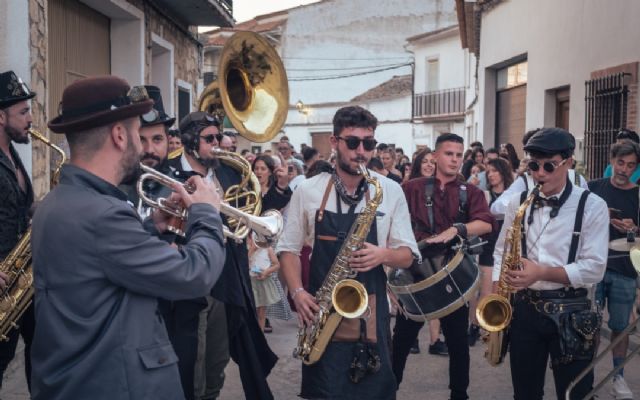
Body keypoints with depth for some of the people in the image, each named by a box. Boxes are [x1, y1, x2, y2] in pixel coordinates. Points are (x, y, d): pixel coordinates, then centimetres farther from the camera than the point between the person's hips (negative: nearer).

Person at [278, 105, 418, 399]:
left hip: (371, 313, 1)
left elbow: (407, 255, 3)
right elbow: (288, 249, 6)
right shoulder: (308, 191, 0)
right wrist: (298, 292, -10)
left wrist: (384, 255, -18)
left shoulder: (391, 192, 1)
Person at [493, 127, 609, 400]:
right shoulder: (518, 203, 5)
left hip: (571, 313, -3)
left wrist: (542, 273, -21)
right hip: (524, 309, 4)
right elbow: (502, 252, 13)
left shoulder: (592, 206, -7)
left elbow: (594, 268, -12)